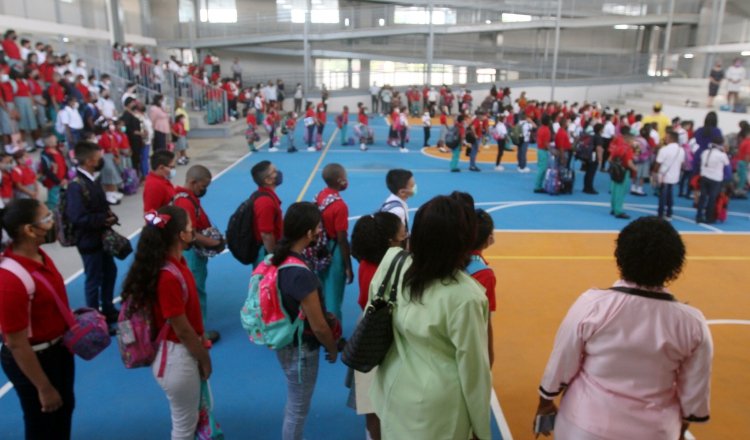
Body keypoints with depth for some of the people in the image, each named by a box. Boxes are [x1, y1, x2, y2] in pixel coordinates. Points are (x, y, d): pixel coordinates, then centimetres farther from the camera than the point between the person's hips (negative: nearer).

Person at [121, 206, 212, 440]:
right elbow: (182, 330, -22)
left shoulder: (176, 262, -1)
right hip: (177, 356, -9)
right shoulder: (168, 277, -29)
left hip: (187, 350, 9)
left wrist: (202, 341, 9)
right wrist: (205, 359, -9)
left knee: (202, 410, 27)